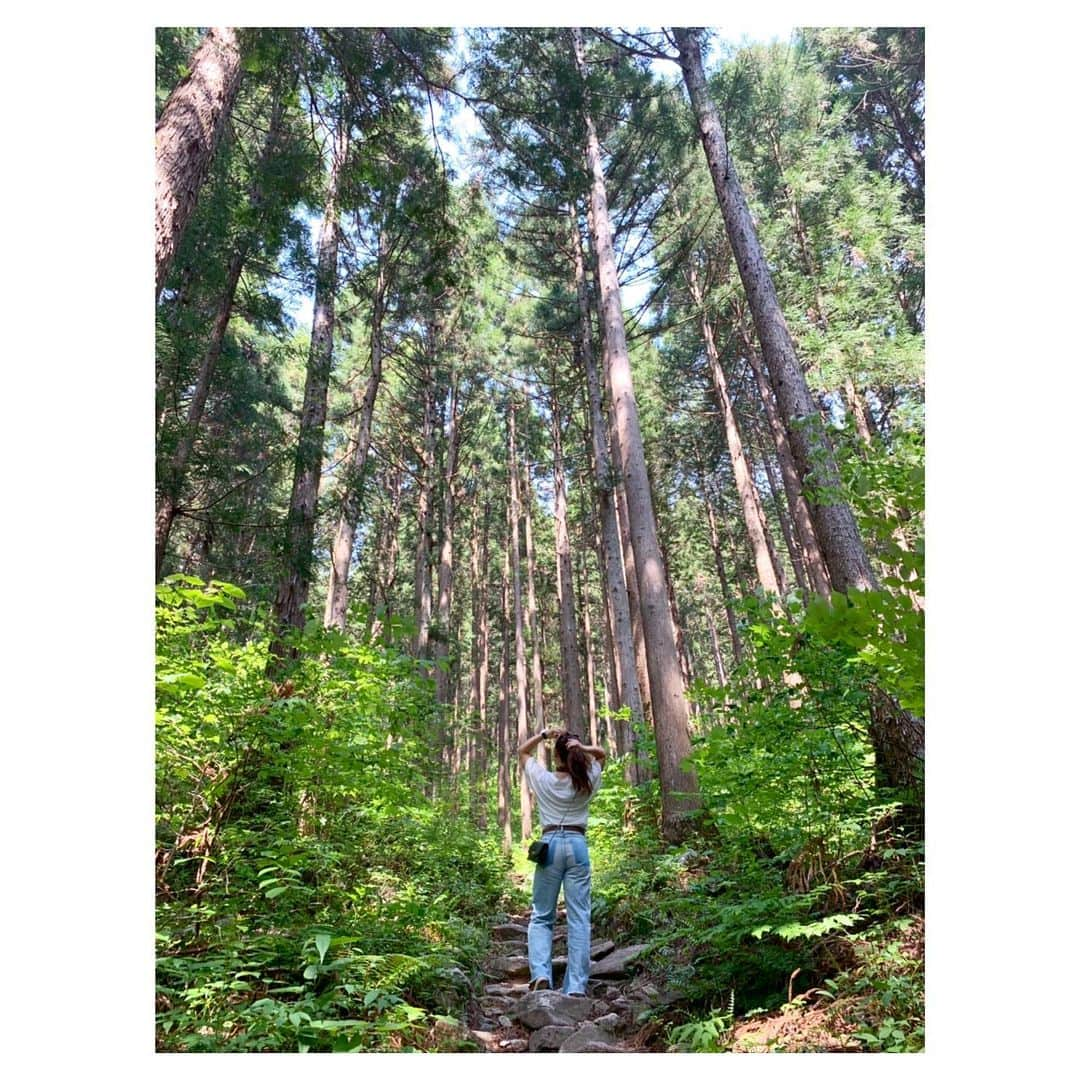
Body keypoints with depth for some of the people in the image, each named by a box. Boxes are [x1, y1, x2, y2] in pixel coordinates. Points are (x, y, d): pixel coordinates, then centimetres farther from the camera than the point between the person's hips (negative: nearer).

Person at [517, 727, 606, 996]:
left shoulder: (544, 779, 0)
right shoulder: (587, 781, 2)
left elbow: (522, 751, 17)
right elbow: (601, 754, 20)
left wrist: (542, 735, 4)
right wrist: (582, 747, 0)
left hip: (551, 844, -1)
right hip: (577, 845, 1)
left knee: (541, 917, 10)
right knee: (579, 919, 2)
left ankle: (540, 973, -7)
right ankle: (576, 986, -2)